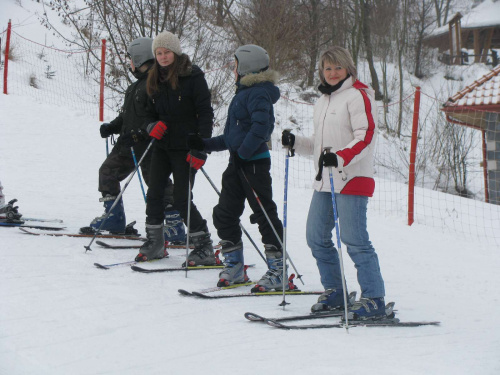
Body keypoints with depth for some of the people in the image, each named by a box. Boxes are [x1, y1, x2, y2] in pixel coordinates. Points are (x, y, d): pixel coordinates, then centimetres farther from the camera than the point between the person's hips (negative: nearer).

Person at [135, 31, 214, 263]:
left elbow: (205, 113, -11)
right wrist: (152, 126, -5)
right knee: (154, 193, 4)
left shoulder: (192, 76, -9)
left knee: (182, 200, -7)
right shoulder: (155, 79, 10)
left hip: (184, 148, -6)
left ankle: (204, 248, 4)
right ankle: (154, 243, 16)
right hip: (162, 145, 6)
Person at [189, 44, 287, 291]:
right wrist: (204, 145, 20)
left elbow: (262, 125, -27)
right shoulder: (243, 93, 19)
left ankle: (277, 271, -2)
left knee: (264, 214, -6)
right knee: (224, 214, 9)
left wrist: (244, 151, -26)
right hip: (237, 163, 10)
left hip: (254, 162, -10)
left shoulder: (259, 93, -11)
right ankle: (234, 267, 19)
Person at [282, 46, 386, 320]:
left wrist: (340, 158, -29)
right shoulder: (323, 101, 20)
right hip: (325, 181, 9)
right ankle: (334, 292, 21)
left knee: (354, 240, -11)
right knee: (316, 237, 9)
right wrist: (295, 143, 10)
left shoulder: (358, 95, -6)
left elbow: (366, 136, -17)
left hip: (352, 179, -9)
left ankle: (374, 299, -6)